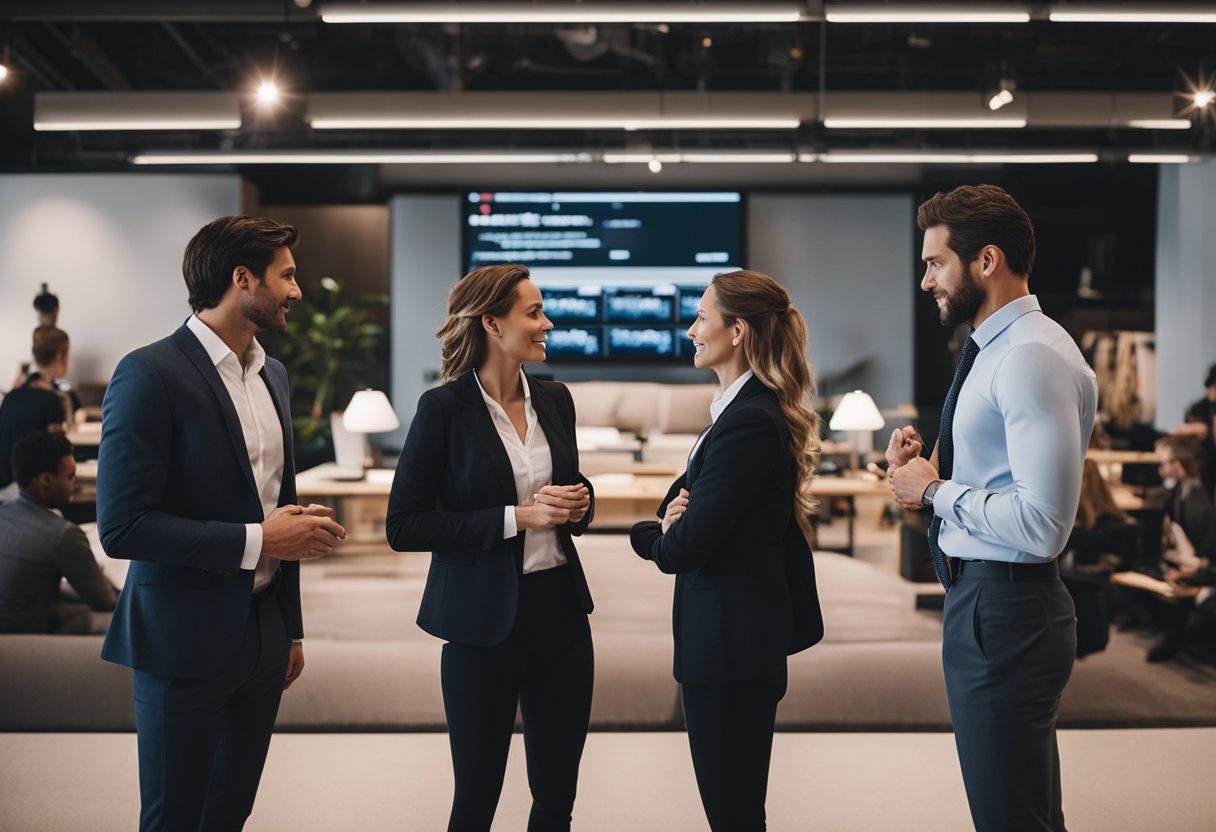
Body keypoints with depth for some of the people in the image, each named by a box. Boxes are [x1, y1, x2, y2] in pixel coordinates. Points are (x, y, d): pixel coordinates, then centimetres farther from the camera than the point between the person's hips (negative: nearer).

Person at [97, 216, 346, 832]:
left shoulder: (271, 374, 11)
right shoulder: (150, 375, -15)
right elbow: (121, 526, -20)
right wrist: (254, 540, -20)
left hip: (263, 636, 7)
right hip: (185, 642, -7)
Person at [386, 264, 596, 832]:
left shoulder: (554, 400, 6)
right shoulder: (444, 408, -10)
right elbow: (403, 526, -12)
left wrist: (578, 503, -4)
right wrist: (516, 517, -18)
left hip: (560, 608, 5)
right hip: (485, 619, -5)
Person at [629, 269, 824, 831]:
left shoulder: (747, 423, -21)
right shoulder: (749, 410, 12)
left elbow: (686, 546, -21)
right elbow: (685, 500, 15)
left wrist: (650, 536, 0)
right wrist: (671, 522, -7)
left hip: (728, 641, -10)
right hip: (739, 640, 10)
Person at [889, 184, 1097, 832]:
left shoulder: (1033, 357, -19)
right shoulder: (994, 351, 13)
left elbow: (1041, 524, -26)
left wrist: (934, 490, -13)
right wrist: (927, 470, 5)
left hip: (1003, 610, -11)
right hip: (982, 601, 11)